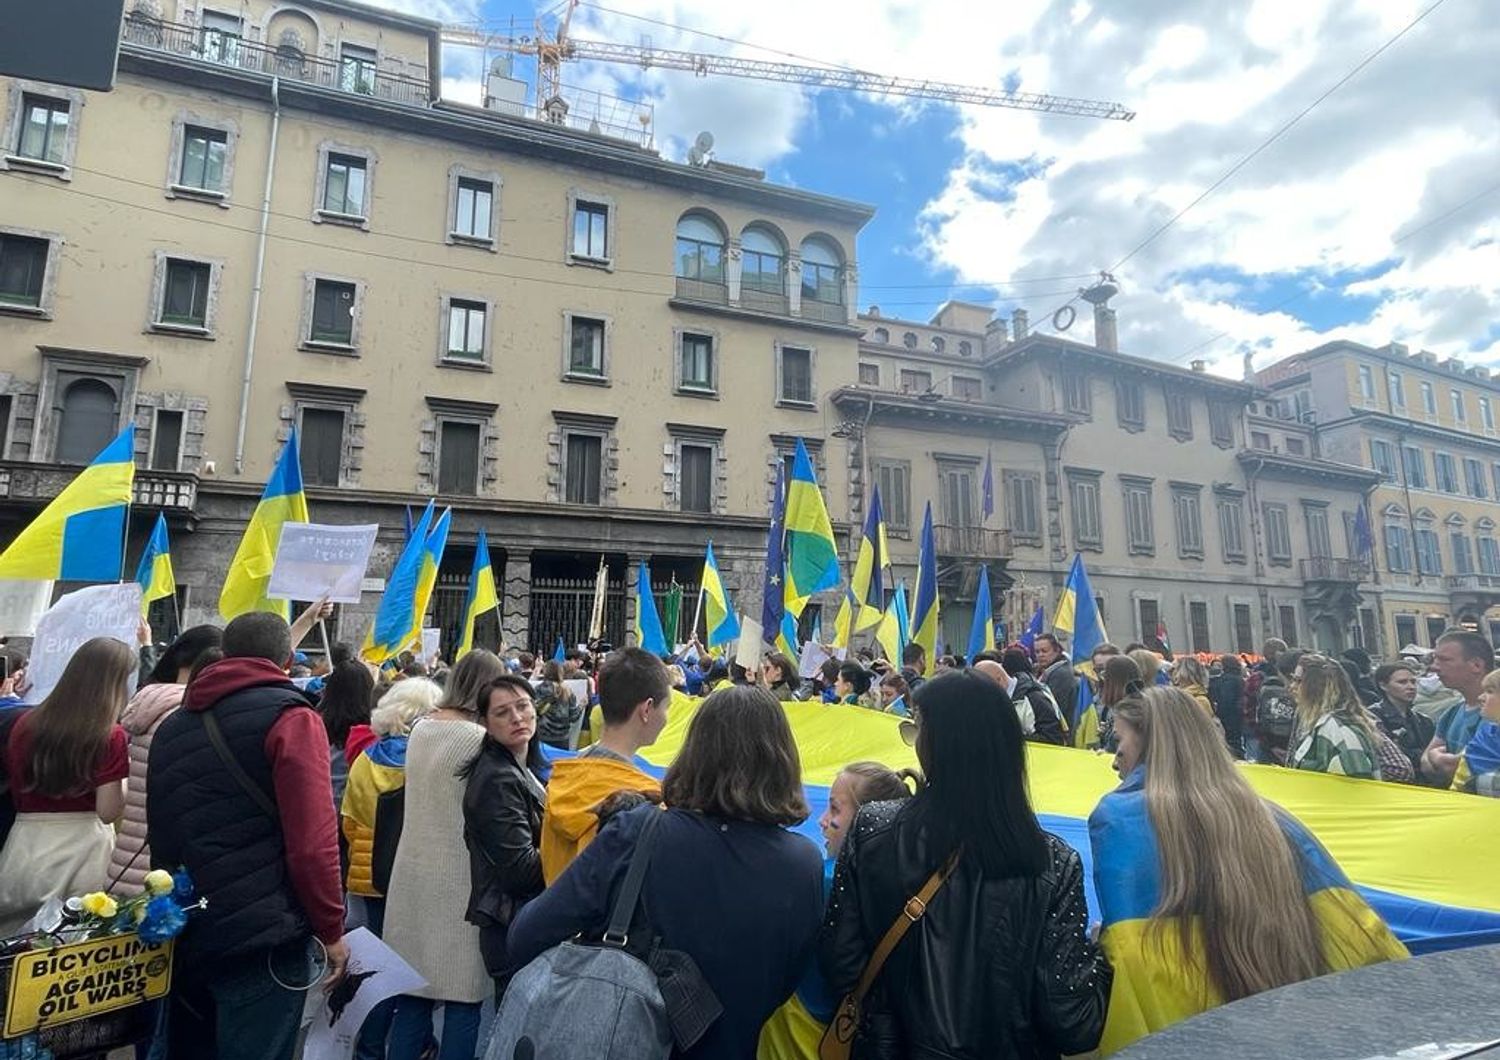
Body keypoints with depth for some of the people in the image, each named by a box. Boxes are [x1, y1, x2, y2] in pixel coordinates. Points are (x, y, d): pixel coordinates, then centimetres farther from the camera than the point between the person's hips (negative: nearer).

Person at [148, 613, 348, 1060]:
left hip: (182, 935, 7)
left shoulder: (172, 727, 13)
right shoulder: (290, 717, -10)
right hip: (261, 939, -7)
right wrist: (331, 929, -7)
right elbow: (312, 843, -17)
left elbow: (160, 833, 21)